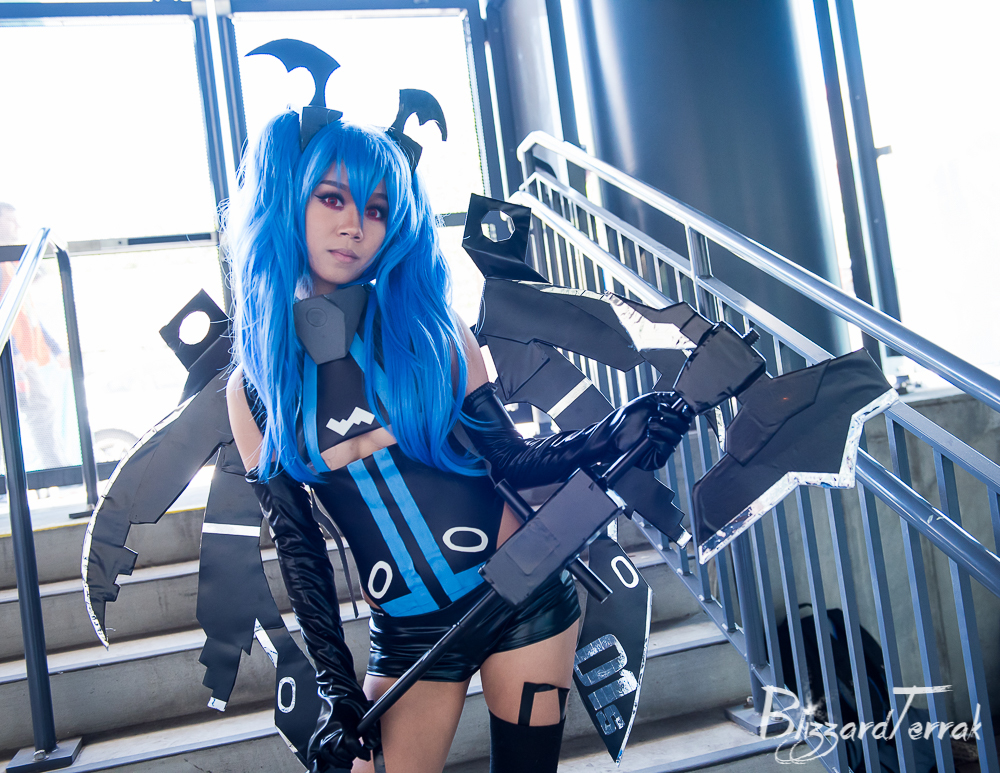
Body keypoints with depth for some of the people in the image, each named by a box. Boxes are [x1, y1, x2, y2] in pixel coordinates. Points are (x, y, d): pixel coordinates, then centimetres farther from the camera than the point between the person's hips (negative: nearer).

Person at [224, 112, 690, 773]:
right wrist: (338, 695, -2)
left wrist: (608, 438, -20)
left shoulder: (428, 328, -2)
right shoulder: (255, 386, -1)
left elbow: (512, 461, -2)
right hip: (409, 636, 1)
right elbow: (298, 551, 0)